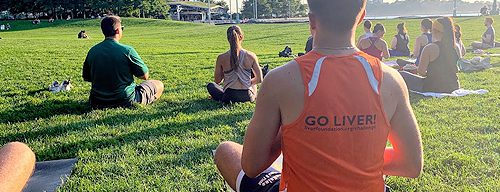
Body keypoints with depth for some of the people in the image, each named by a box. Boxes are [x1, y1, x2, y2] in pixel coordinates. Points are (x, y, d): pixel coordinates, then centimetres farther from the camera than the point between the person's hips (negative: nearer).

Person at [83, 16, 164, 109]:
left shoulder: (92, 51, -3)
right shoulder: (127, 50, -18)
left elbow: (86, 78, 9)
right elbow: (145, 76, -11)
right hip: (126, 101, -6)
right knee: (158, 85, 10)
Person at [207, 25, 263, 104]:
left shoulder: (221, 58, -11)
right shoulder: (251, 56, -9)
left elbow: (217, 81, 1)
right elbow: (259, 79, -4)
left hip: (229, 98, -2)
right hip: (247, 97, 2)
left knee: (210, 85, 30)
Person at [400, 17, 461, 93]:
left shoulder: (429, 48, -16)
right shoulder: (456, 48, 1)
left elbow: (421, 72, -12)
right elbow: (457, 69, 14)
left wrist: (426, 73, 12)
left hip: (433, 88, -7)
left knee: (402, 75, 7)